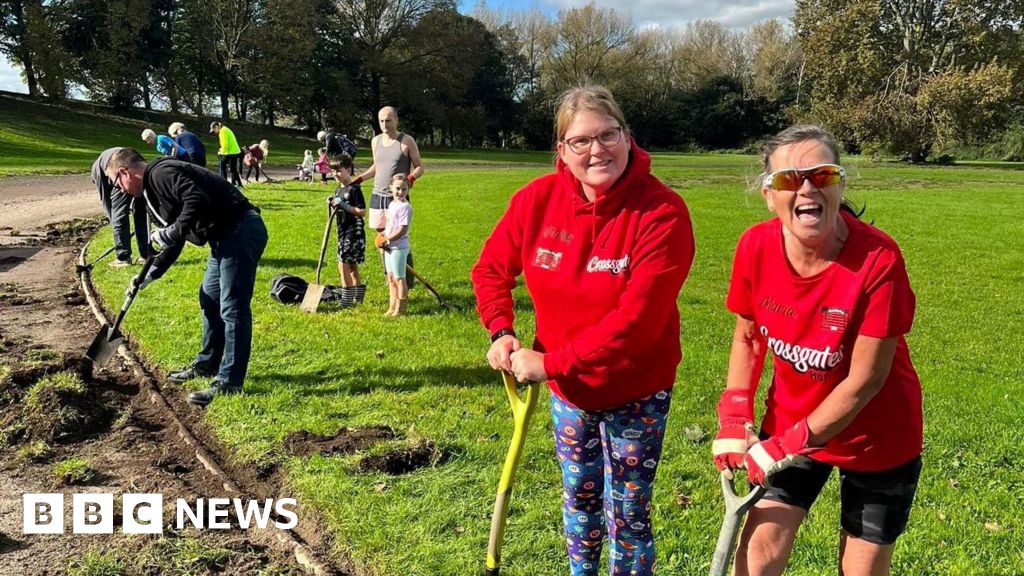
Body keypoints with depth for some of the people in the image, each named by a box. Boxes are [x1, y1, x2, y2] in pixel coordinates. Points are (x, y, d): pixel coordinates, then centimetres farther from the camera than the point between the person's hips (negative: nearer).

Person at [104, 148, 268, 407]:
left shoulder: (161, 173, -9)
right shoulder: (153, 187, 23)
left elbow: (198, 200, -26)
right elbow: (175, 240, 29)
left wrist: (172, 232, -17)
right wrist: (150, 274, 28)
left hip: (241, 232, -11)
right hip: (227, 236, 11)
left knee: (232, 309, -7)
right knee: (209, 300, 21)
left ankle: (229, 382, 0)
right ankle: (207, 365, 35)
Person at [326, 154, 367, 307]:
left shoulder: (354, 189, -13)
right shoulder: (338, 189, 14)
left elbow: (362, 212, -18)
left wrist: (344, 205, -22)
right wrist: (333, 204, 0)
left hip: (354, 232, -9)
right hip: (343, 232, 9)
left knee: (343, 264, -10)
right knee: (351, 266, 14)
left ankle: (346, 301, -3)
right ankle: (358, 298, 23)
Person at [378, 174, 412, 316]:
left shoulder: (405, 207, -16)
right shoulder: (392, 205, 12)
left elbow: (402, 230, -21)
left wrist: (387, 240, -17)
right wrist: (384, 234, 4)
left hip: (399, 247, -9)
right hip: (389, 247, 9)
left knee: (399, 278, -1)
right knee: (390, 278, 16)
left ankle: (400, 309, 9)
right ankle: (392, 307, 26)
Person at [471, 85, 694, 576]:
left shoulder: (662, 212, -25)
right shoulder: (538, 199, -12)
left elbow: (636, 319, -29)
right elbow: (492, 268, 2)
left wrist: (549, 363, -26)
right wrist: (501, 332, -14)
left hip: (636, 391, -4)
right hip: (566, 388, 4)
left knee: (628, 512, 12)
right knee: (579, 495, 25)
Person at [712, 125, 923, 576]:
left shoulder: (879, 259, -28)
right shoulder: (755, 247, -16)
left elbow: (865, 380, -22)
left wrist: (789, 445, -19)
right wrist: (734, 419, -8)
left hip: (877, 439, -2)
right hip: (789, 424, 3)